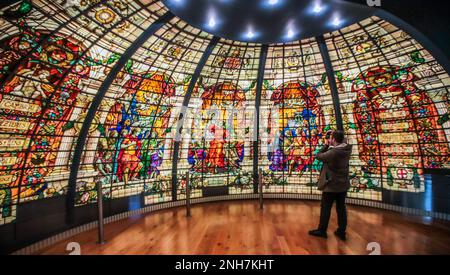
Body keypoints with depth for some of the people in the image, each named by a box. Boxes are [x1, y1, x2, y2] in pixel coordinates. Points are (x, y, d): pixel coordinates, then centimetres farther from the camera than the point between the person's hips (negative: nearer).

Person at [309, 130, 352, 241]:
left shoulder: (333, 152, -27)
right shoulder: (347, 148, -5)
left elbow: (318, 156, -12)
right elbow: (343, 140, 18)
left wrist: (326, 145, -3)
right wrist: (336, 134, 6)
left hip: (331, 185, -7)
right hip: (343, 184, 7)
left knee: (325, 208, 7)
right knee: (341, 208, 17)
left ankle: (322, 231, 22)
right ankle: (342, 232, 29)